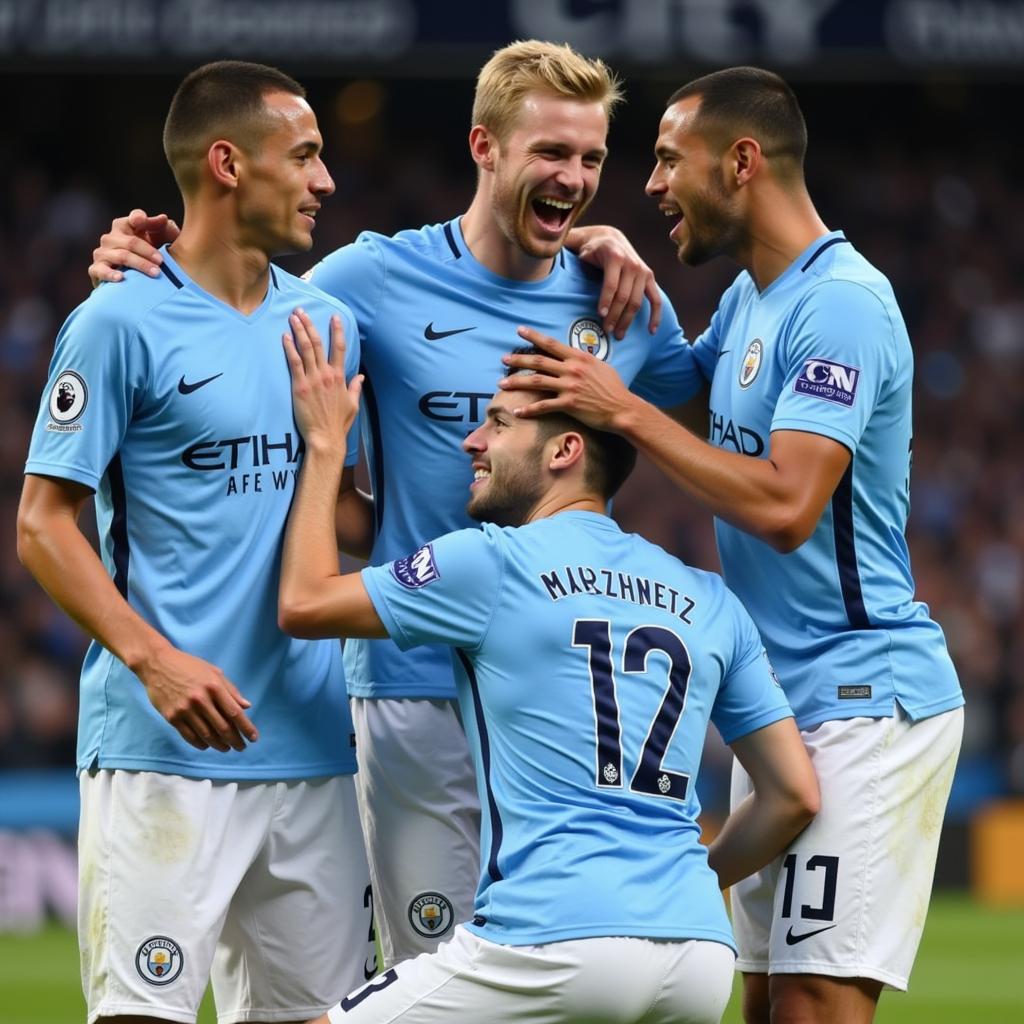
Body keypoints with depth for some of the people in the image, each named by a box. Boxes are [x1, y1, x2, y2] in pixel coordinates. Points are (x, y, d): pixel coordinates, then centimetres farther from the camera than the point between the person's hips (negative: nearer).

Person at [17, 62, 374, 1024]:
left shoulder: (325, 320, 14)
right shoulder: (121, 321, -5)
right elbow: (42, 525, -6)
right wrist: (155, 659, -19)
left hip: (309, 745, 6)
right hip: (162, 751, -6)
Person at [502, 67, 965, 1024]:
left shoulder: (841, 306, -17)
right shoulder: (747, 300, 14)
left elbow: (784, 504, -25)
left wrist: (624, 409, -19)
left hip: (863, 702, -10)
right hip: (784, 706, 10)